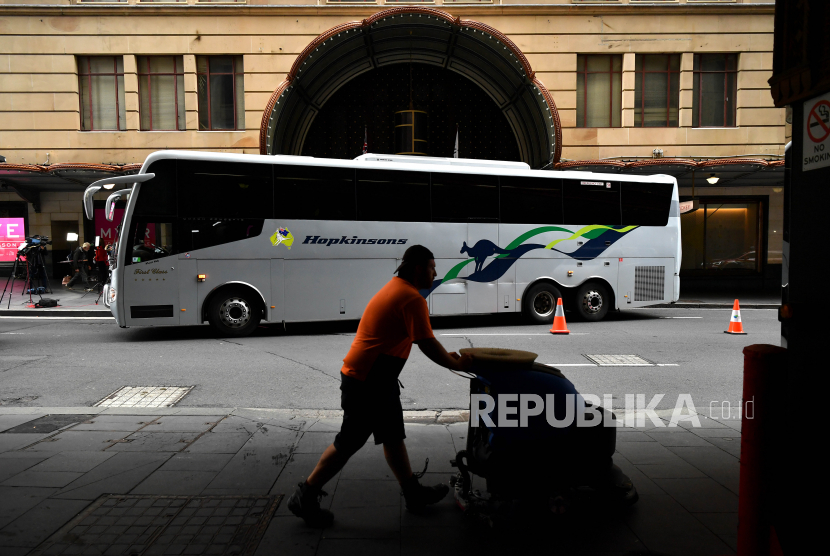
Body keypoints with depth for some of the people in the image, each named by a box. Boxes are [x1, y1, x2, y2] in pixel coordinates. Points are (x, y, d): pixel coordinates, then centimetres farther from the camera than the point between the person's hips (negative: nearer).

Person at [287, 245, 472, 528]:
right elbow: (427, 345, -20)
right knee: (349, 441, 0)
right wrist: (455, 364, -4)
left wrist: (447, 356, 17)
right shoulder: (412, 298, -18)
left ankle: (413, 493, 28)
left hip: (377, 380, 11)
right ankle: (305, 497, 12)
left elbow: (422, 342, 21)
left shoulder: (395, 288, 15)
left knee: (393, 436, 17)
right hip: (366, 383, -11)